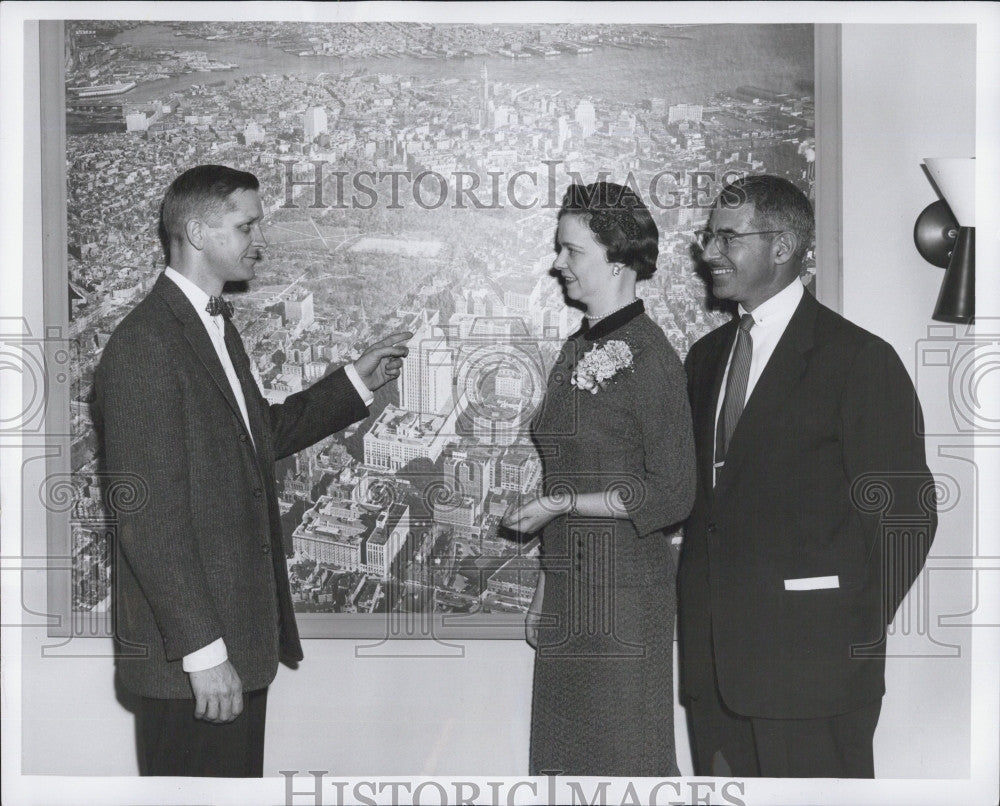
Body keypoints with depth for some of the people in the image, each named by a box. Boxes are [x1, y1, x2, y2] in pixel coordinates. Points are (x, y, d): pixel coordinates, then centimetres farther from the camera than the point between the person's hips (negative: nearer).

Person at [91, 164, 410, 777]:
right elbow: (147, 520, -22)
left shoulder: (216, 325, 14)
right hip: (189, 658, -10)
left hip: (241, 636, 10)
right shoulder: (144, 344, -18)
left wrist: (358, 381, 18)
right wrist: (204, 652, -22)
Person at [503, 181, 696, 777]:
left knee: (626, 758, 1)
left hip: (625, 589, -7)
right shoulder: (578, 351, 12)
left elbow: (672, 495, -14)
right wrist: (546, 589, 14)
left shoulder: (648, 355, -11)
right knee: (563, 754, 10)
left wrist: (561, 505, -14)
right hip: (567, 590, 7)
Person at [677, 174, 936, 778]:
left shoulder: (860, 359, -8)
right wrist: (695, 610, 9)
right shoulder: (707, 356, 15)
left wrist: (855, 635, -8)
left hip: (810, 663, -6)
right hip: (710, 662, 6)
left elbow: (906, 512, -9)